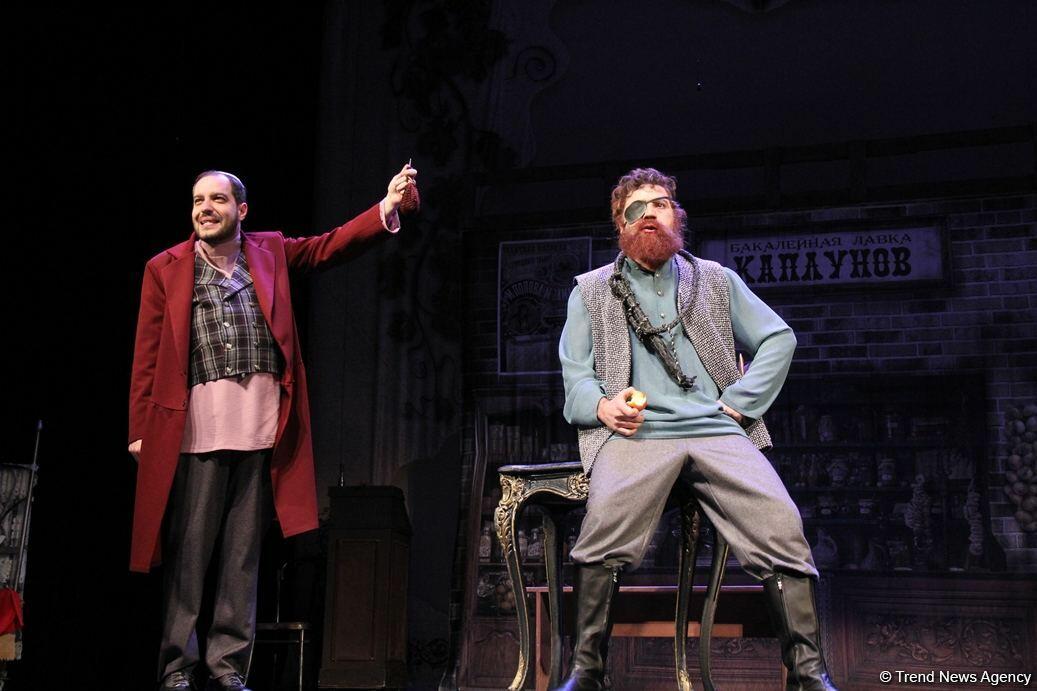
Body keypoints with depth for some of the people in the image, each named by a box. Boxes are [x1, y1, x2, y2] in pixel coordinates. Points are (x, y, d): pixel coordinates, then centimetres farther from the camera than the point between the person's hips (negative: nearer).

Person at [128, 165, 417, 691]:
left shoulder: (271, 252, 13)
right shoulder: (165, 269, 6)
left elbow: (330, 246, 5)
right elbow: (146, 357, 4)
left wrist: (386, 208, -10)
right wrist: (140, 429, -2)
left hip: (259, 431, 2)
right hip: (194, 431, -2)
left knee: (243, 555, 7)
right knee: (187, 554, 3)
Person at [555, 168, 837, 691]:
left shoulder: (717, 280, 23)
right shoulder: (591, 290, 19)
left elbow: (779, 339, 17)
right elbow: (575, 375, 14)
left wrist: (738, 402, 2)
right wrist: (601, 404, -9)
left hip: (717, 431, 2)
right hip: (634, 433, -1)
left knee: (781, 525, -24)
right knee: (605, 527, -32)